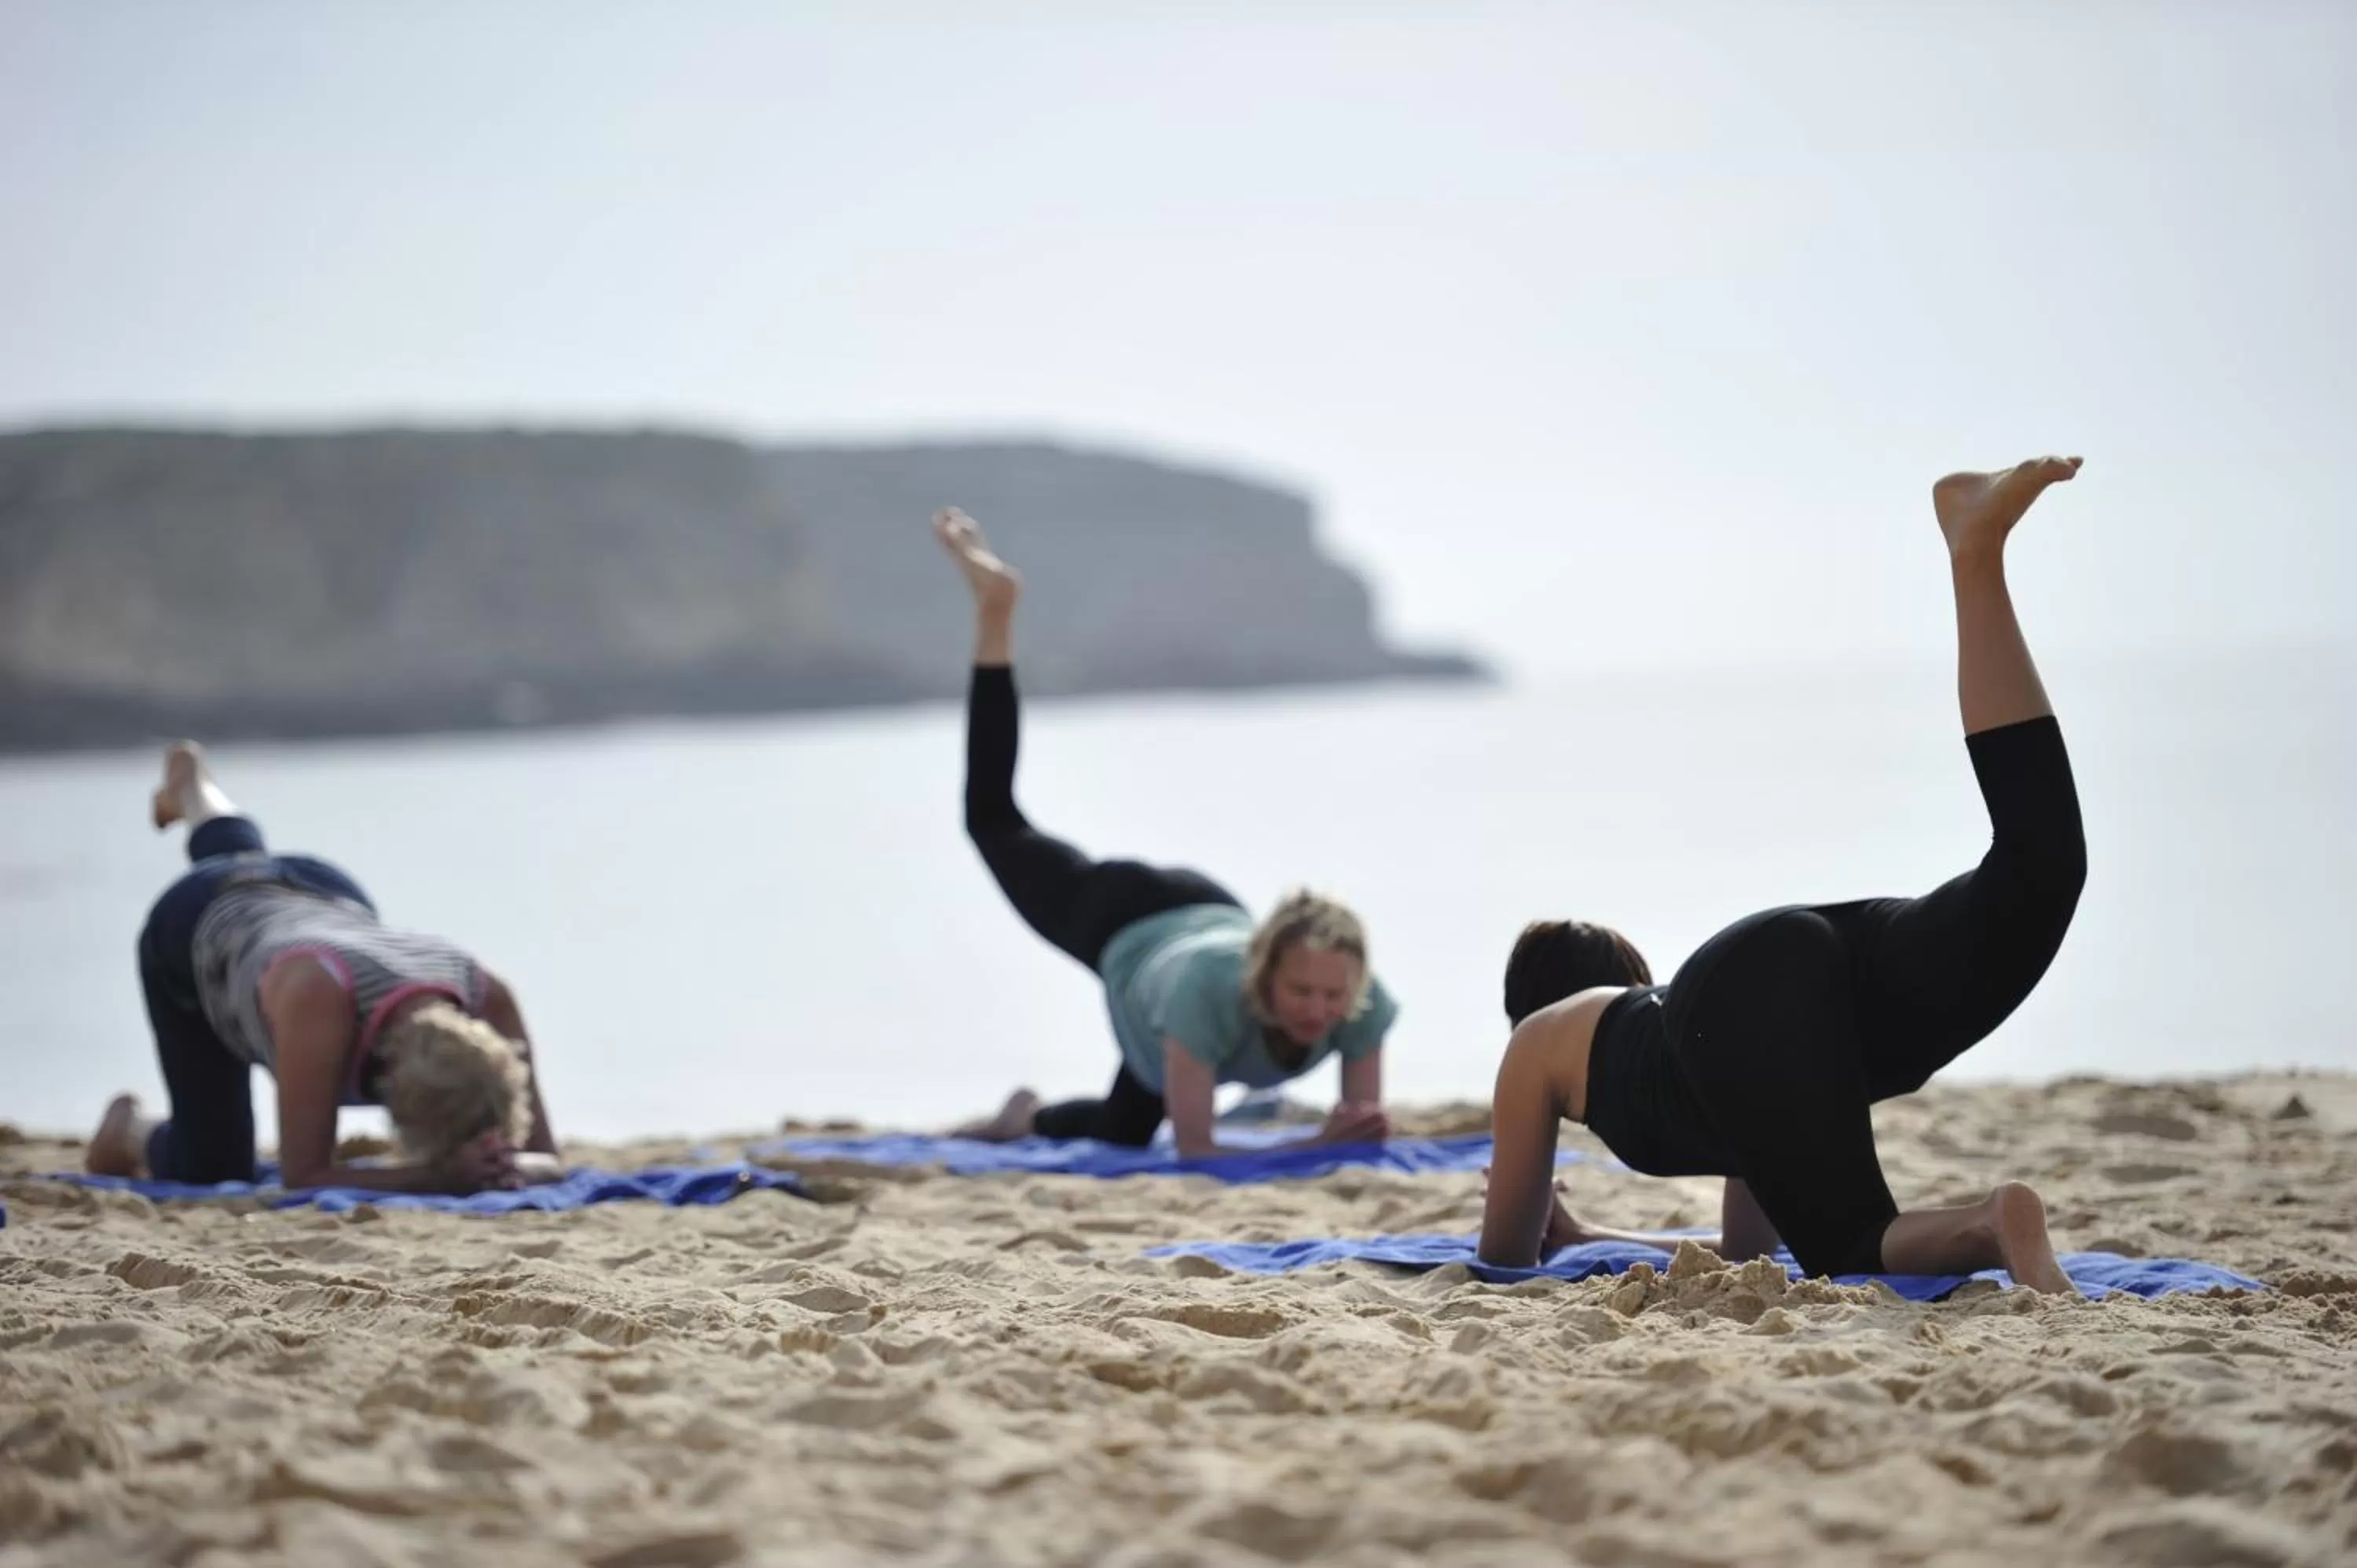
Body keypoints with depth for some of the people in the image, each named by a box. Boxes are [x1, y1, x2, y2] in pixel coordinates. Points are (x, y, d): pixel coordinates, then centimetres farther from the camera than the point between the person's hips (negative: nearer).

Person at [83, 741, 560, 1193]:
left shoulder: (484, 995, -40)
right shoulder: (320, 993, -52)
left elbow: (542, 1157, -31)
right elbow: (304, 1175, -47)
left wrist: (505, 1166, -55)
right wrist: (443, 1175, -60)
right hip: (197, 924, -4)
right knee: (208, 1170, 2)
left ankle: (192, 793, 70)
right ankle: (130, 1133, 34)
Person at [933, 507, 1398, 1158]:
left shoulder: (1362, 1001, -40)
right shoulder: (1212, 988, -51)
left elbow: (1369, 1129, -28)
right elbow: (1194, 1150, -47)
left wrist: (1352, 1132, -51)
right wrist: (1320, 1144, -56)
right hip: (1123, 922, -4)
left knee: (1124, 1133, 24)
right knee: (995, 823, 27)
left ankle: (1030, 1118, 56)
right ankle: (995, 610, 42)